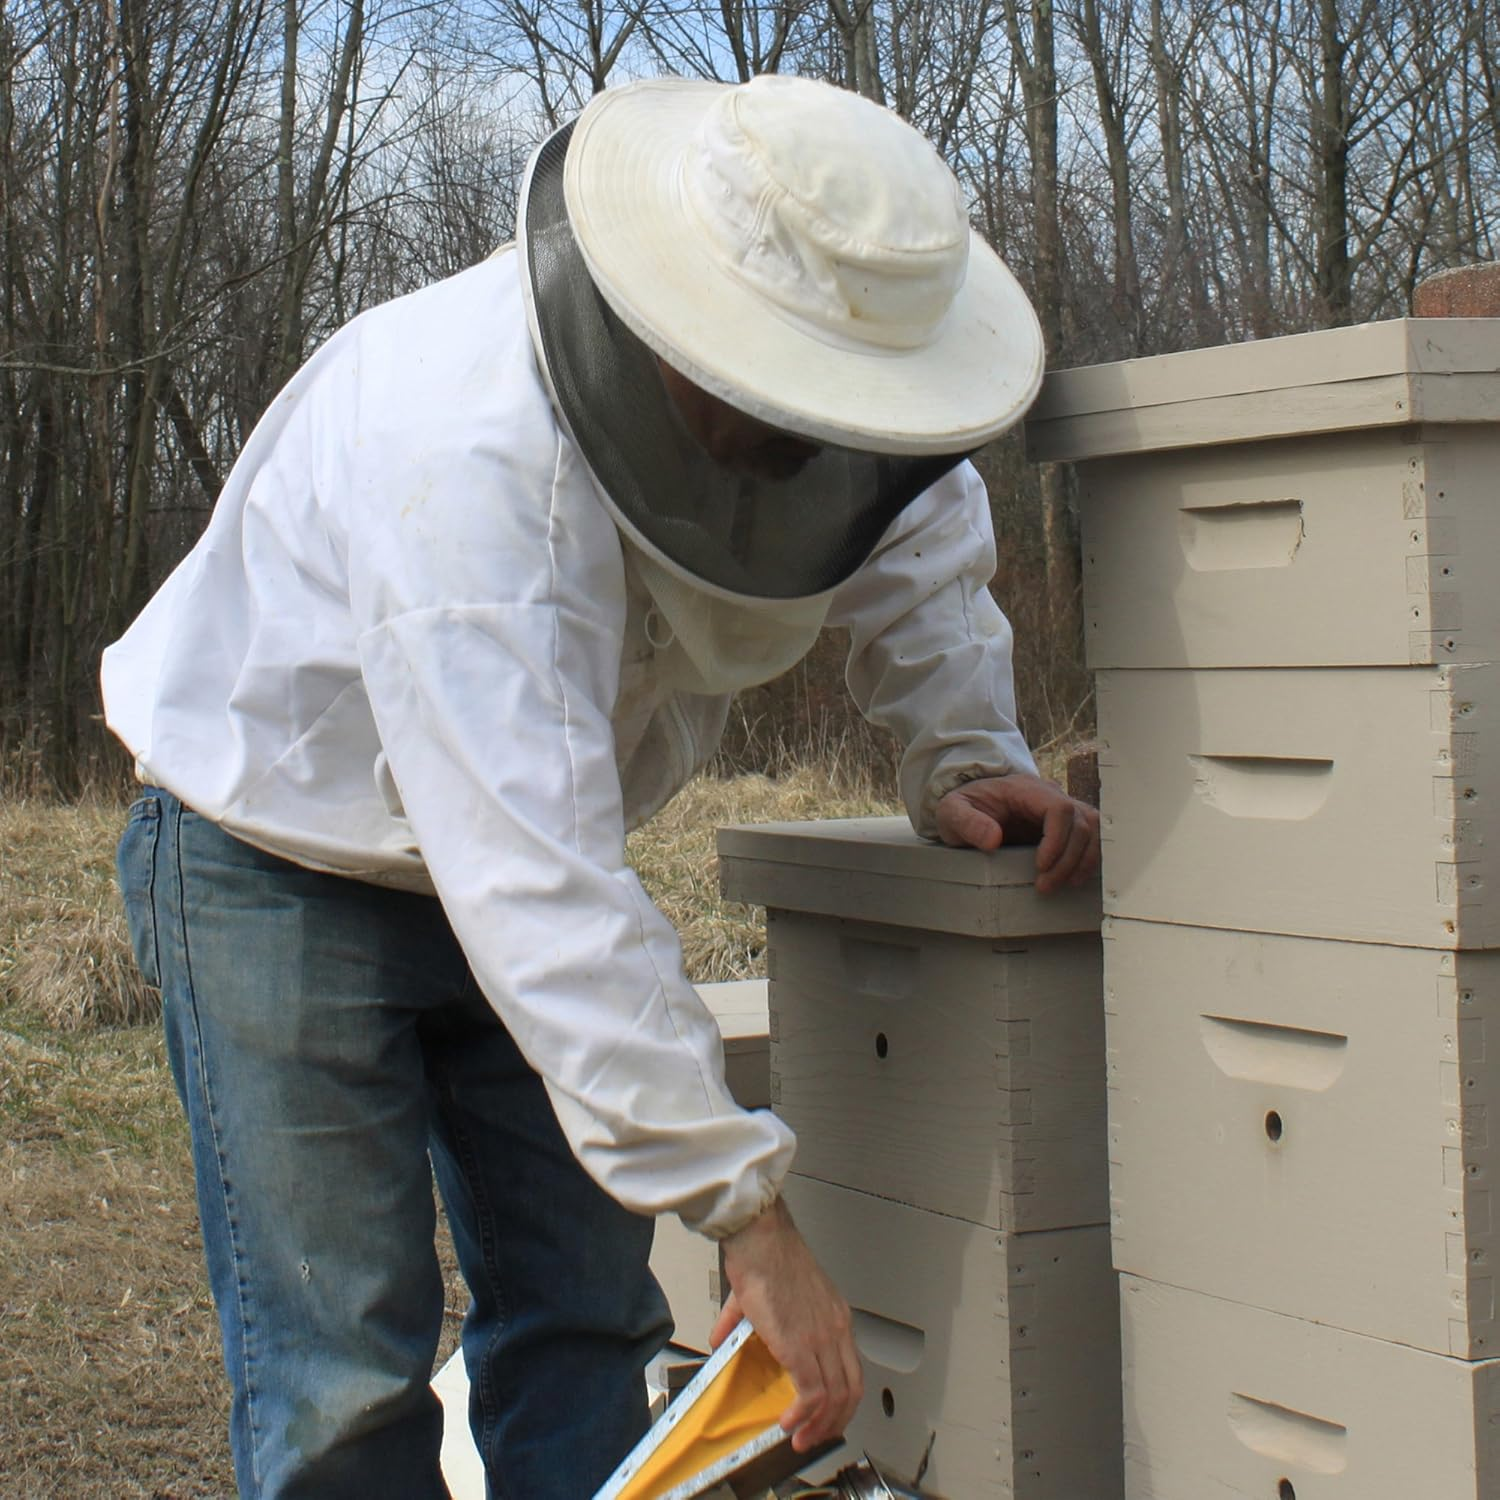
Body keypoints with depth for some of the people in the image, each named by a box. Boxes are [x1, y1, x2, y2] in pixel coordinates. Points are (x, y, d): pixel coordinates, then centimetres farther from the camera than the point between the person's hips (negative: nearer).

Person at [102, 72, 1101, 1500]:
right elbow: (536, 892, -42)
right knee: (342, 1375, -8)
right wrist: (749, 1210, -42)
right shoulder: (465, 453, -38)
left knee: (586, 1321, 2)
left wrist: (966, 757, -8)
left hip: (526, 854, 6)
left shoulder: (791, 372, -16)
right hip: (280, 856, -6)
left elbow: (917, 518, 8)